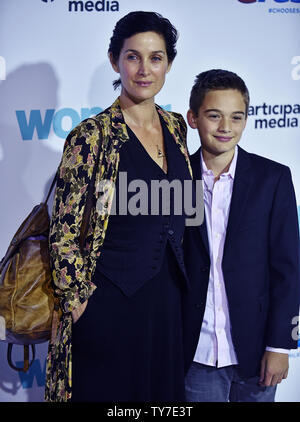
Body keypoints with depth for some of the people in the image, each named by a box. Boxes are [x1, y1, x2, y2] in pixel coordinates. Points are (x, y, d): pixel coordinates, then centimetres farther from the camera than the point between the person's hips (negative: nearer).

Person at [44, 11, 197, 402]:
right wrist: (79, 306, -10)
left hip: (169, 297, 6)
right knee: (108, 389, 9)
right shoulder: (92, 136, -13)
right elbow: (64, 234, -11)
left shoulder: (175, 126, 6)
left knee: (164, 391, 18)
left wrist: (181, 287, 14)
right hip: (110, 303, -6)